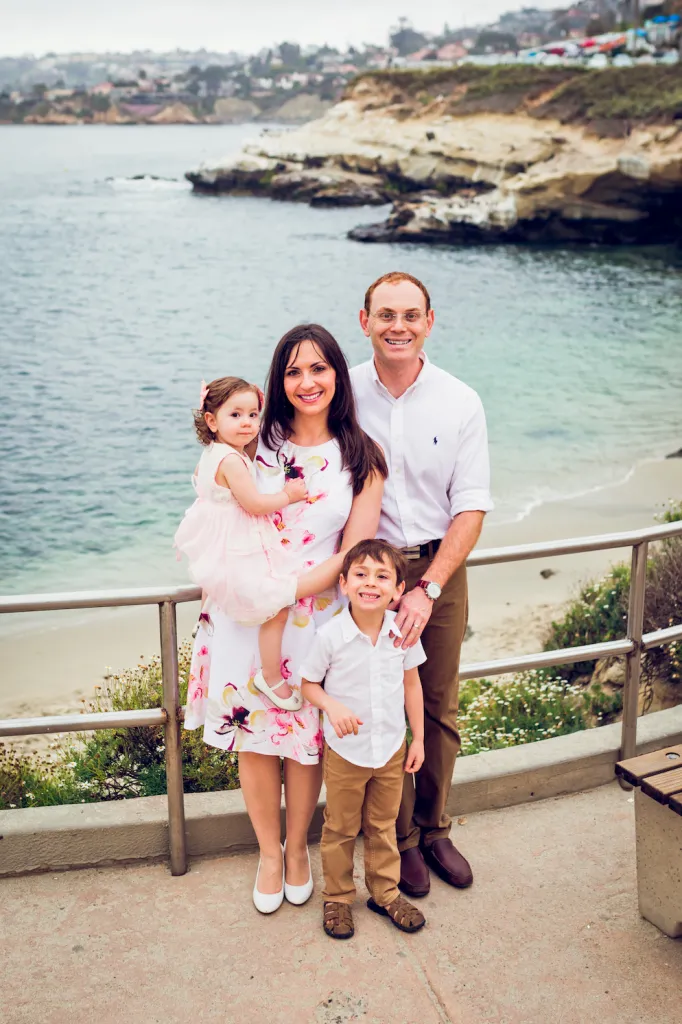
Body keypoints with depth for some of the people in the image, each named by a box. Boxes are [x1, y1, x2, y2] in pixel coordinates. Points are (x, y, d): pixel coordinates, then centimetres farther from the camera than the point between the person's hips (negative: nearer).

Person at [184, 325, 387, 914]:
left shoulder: (361, 458, -2)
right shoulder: (259, 442, 2)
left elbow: (353, 554, -5)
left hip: (314, 617, -1)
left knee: (306, 738, 9)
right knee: (253, 734, 9)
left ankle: (297, 847, 35)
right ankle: (269, 853, 32)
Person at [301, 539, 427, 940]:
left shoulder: (403, 631, -11)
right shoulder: (330, 635, -20)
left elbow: (412, 685, 2)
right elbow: (307, 682, -8)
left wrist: (418, 739, 6)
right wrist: (332, 707, -26)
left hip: (392, 749, 2)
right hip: (346, 751, -2)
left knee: (383, 826, 20)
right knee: (340, 829, 15)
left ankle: (385, 892, 38)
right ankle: (338, 897, 34)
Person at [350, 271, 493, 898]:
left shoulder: (461, 403, -5)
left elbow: (472, 509, -7)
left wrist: (427, 588, -16)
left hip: (440, 570, 1)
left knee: (440, 709, 11)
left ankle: (434, 829, 31)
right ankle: (400, 838, 25)